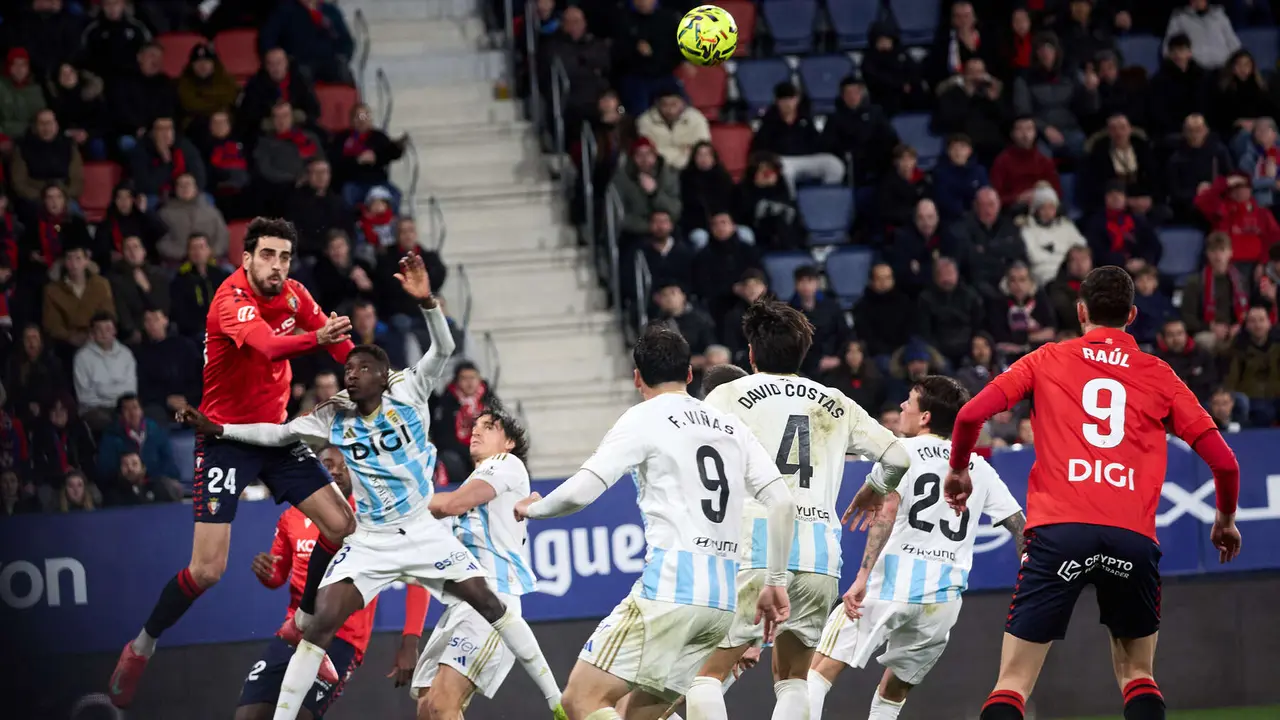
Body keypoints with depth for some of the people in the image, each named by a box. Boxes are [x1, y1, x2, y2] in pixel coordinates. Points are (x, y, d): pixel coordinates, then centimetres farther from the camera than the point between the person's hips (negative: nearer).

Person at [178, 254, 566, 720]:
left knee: (488, 602, -6)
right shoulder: (334, 417, 1)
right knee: (320, 622, -13)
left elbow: (443, 350, -18)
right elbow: (278, 433, 7)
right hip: (369, 542, 1)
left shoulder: (407, 393, -6)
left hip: (424, 531, -1)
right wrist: (217, 430, -4)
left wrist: (426, 301, -36)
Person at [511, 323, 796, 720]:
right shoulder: (731, 426, 19)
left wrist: (533, 508, 14)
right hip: (725, 599, 7)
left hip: (670, 584, -7)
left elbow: (581, 491, -6)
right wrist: (775, 581, 17)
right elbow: (782, 502, 11)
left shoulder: (644, 419, 2)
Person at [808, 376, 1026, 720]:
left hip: (893, 582, -5)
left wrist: (863, 575, -18)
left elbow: (887, 511, -11)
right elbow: (1018, 524, 14)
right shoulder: (979, 468, 18)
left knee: (818, 674, -4)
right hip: (945, 597, 5)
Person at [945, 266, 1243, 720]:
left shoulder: (1046, 361, 14)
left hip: (1058, 531, -1)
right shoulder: (1159, 376, 16)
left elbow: (971, 415, 4)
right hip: (1134, 538, 1)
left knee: (1013, 682, 0)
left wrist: (958, 470, 24)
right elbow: (1223, 460, 12)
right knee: (1137, 674, 20)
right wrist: (1226, 519, 30)